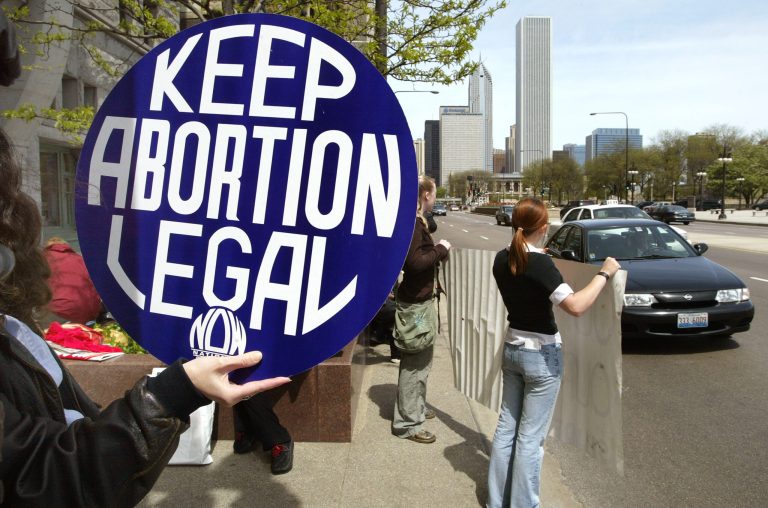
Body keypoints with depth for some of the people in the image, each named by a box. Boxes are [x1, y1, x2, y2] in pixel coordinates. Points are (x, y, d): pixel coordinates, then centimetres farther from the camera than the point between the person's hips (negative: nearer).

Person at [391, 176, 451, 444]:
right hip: (415, 303, -11)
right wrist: (440, 248, -17)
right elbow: (415, 262, -29)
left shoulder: (415, 221, 13)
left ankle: (417, 407, 37)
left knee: (420, 359, 22)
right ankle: (407, 422, 6)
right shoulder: (411, 223, -20)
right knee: (415, 363, -3)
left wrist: (439, 251, 8)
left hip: (420, 299, 11)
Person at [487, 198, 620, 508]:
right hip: (542, 355, -7)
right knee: (531, 437, 3)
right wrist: (604, 274, -19)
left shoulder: (502, 259, 0)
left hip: (512, 348, 7)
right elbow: (576, 306, -30)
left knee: (506, 427, 16)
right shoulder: (540, 263, -22)